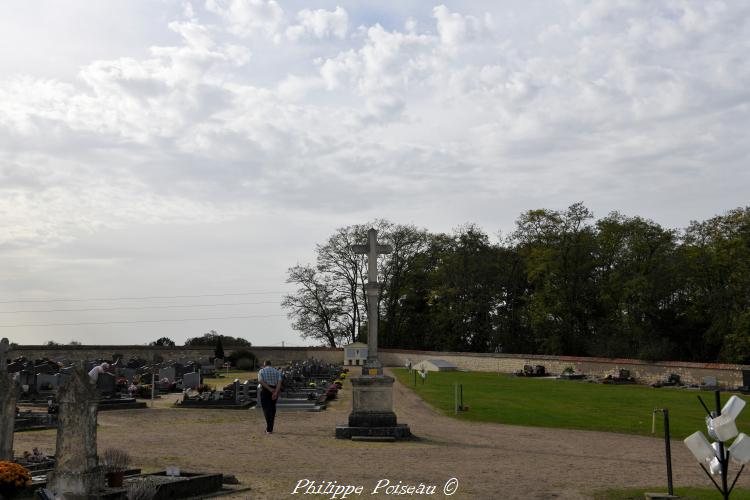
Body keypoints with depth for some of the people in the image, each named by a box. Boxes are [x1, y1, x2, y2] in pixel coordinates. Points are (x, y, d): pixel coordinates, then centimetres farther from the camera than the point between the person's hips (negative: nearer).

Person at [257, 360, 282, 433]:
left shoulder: (261, 371, 4)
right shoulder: (276, 371, 10)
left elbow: (261, 381, -13)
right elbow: (279, 381, -6)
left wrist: (270, 389, -15)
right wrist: (276, 392, -16)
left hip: (265, 391, -3)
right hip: (275, 391, 3)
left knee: (267, 409, -3)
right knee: (272, 409, 16)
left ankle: (269, 430, -15)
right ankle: (270, 428, 22)